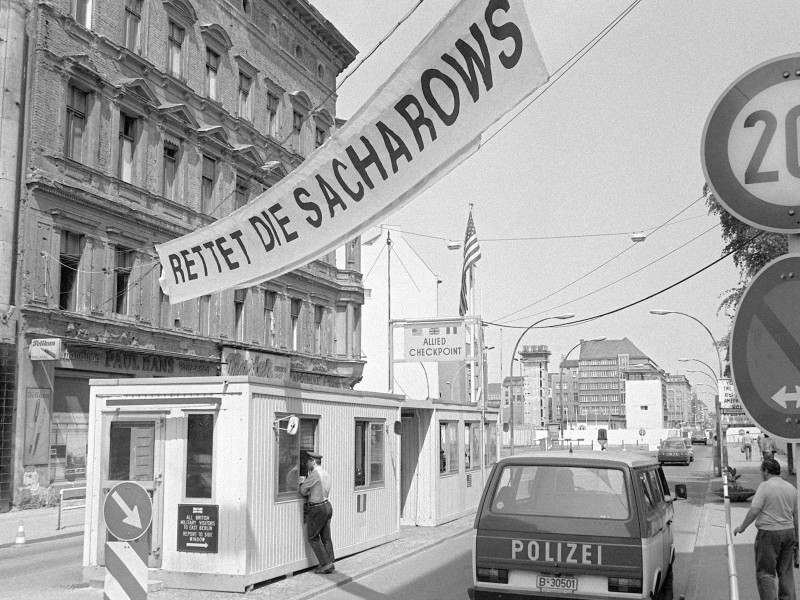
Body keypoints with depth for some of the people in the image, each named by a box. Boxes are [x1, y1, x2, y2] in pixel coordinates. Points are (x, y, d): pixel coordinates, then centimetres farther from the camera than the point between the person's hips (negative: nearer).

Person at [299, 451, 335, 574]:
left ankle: (325, 563, -2)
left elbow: (303, 491, -10)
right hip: (327, 506, 8)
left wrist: (302, 482, 11)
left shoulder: (314, 474, -16)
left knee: (313, 538, 2)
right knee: (326, 537, 11)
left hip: (317, 508, -8)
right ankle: (330, 565, 12)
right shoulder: (326, 475, 11)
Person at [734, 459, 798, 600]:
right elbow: (795, 515, 14)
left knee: (765, 572, -1)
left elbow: (754, 511, -19)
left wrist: (742, 527, -7)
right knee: (786, 572, 13)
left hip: (769, 533, -7)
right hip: (788, 531, 7)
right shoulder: (791, 488, 8)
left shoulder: (765, 486, -13)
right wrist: (796, 537, 23)